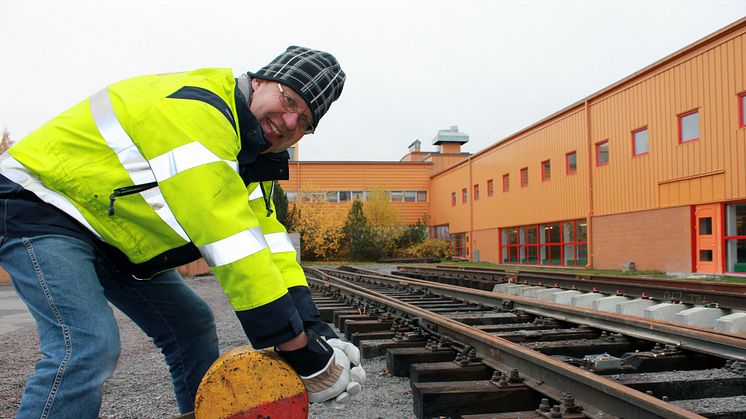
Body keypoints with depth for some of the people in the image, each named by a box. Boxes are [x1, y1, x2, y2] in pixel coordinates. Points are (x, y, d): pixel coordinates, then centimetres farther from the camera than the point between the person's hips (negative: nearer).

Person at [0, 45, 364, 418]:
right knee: (89, 347, -25)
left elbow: (267, 234, -6)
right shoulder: (194, 110, -30)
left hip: (107, 232, 10)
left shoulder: (249, 150, 2)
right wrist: (300, 351, -33)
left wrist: (311, 327, -18)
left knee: (191, 325, 7)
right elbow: (231, 244, -36)